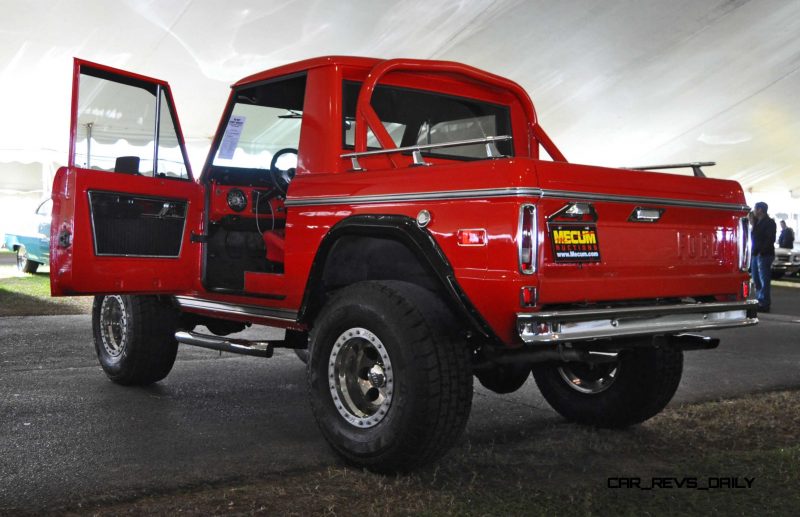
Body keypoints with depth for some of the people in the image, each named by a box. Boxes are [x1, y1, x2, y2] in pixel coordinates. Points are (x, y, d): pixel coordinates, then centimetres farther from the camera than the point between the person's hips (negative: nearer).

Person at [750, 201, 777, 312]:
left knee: (764, 280, -8)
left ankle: (764, 304, -7)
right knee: (756, 280, 12)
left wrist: (762, 251, -23)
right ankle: (759, 300, 20)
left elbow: (770, 239, -16)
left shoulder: (770, 222, -7)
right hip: (756, 254, 9)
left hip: (764, 255, -9)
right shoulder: (757, 222, 19)